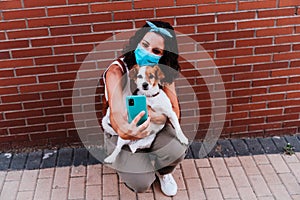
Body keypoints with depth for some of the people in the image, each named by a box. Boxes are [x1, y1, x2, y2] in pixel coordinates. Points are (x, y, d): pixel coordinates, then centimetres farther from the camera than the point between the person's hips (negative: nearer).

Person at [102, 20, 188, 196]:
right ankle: (135, 167, 20)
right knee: (141, 183, -20)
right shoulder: (117, 70, -25)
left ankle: (163, 172, 12)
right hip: (120, 134, -2)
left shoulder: (164, 73, -12)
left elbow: (175, 112, -16)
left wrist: (157, 116, -41)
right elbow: (116, 111, -38)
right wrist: (124, 131, -64)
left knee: (177, 150, -27)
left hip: (155, 129, 3)